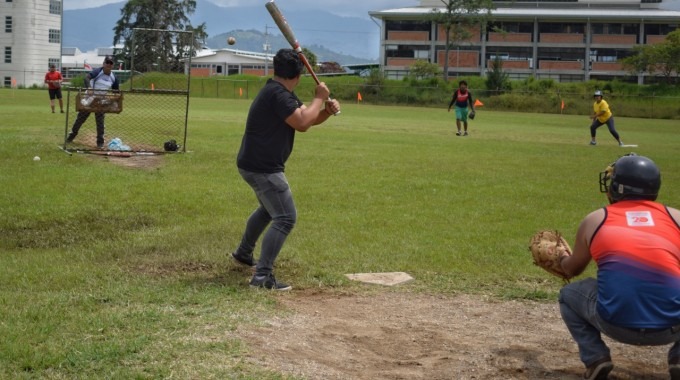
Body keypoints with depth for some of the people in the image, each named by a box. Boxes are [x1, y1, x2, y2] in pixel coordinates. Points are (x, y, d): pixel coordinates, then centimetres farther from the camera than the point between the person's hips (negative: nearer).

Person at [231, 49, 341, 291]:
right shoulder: (277, 93, -21)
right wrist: (319, 98, -14)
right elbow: (301, 123, -28)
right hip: (262, 167, -11)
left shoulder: (284, 94, 11)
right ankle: (262, 276, -19)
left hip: (256, 164, 11)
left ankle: (243, 253, 47)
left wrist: (327, 110, -4)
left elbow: (304, 120, 15)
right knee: (285, 218, -14)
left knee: (269, 209, 31)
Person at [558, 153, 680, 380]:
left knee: (568, 294, 28)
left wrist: (561, 259, 50)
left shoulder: (595, 220, 11)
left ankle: (595, 358, 10)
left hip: (615, 324, 0)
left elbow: (572, 270, 27)